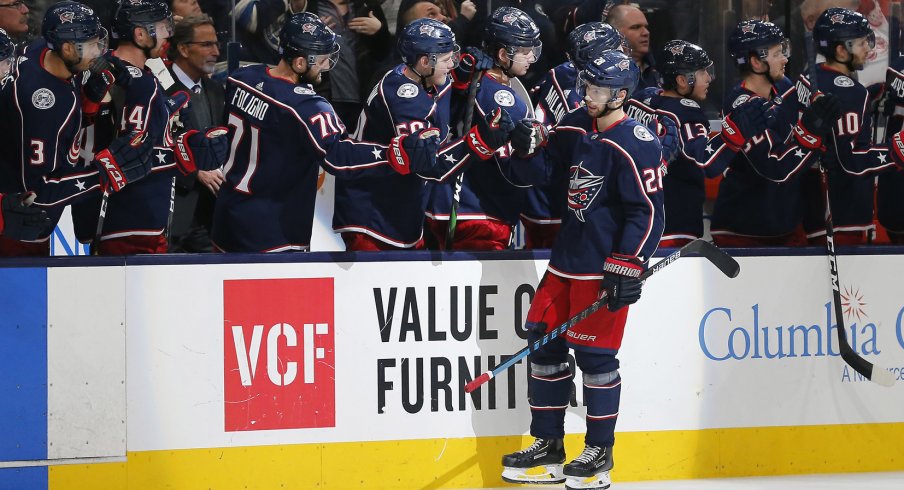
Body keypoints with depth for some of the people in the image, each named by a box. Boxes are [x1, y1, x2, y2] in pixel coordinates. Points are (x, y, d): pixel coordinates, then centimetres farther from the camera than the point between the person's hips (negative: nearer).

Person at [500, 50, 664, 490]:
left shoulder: (636, 146, -15)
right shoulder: (575, 128, 7)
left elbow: (647, 212, -17)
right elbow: (546, 169, 17)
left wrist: (627, 267, -20)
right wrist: (530, 147, -5)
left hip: (606, 265, -8)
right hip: (568, 256, 8)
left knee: (594, 352, -5)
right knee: (544, 340, 8)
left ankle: (599, 453, 7)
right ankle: (548, 447, 18)